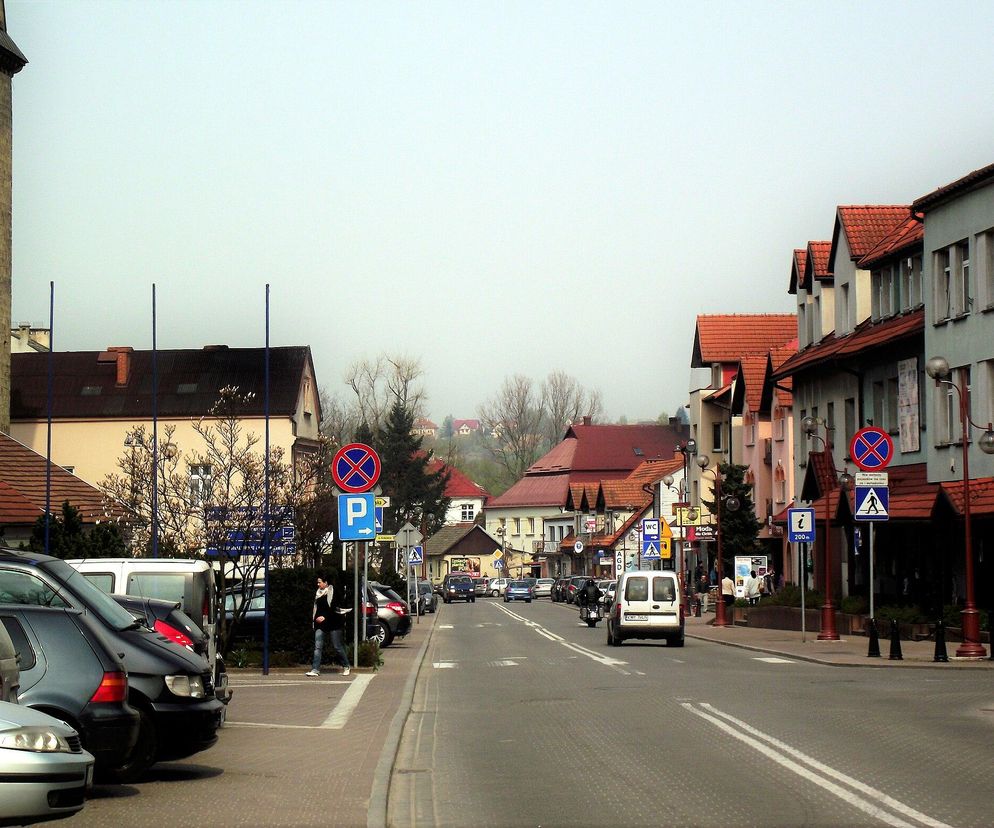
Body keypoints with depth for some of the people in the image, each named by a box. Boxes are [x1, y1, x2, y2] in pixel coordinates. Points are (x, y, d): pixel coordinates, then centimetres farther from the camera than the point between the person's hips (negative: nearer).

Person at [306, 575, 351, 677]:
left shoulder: (333, 593, -8)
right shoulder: (318, 594, 12)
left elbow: (336, 609, -12)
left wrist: (325, 617, -16)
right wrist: (316, 618, 7)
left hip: (333, 625, -6)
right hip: (320, 625, 6)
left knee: (337, 646, 2)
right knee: (317, 647, -5)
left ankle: (346, 666, 20)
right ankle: (315, 670, -8)